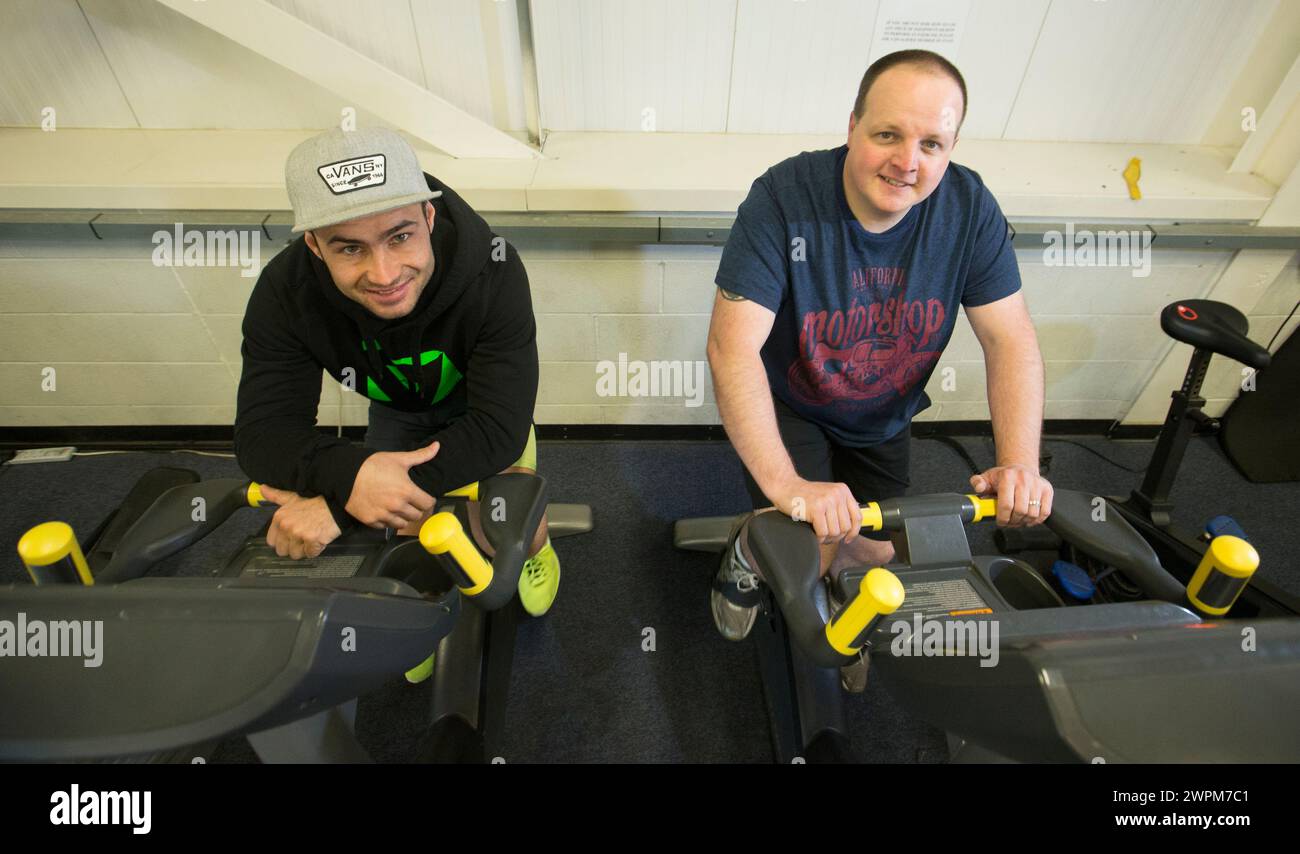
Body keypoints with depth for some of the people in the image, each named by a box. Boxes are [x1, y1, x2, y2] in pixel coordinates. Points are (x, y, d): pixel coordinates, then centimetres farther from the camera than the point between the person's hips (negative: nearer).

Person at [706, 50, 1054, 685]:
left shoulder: (968, 206, -14)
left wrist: (1019, 465, -24)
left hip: (883, 419, 5)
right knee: (809, 555, -19)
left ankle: (839, 603, 50)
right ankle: (750, 554, 20)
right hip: (787, 406, -4)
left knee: (876, 556, 12)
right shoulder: (784, 196, -27)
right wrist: (785, 482, -42)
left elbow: (1010, 339, -11)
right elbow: (733, 347, -34)